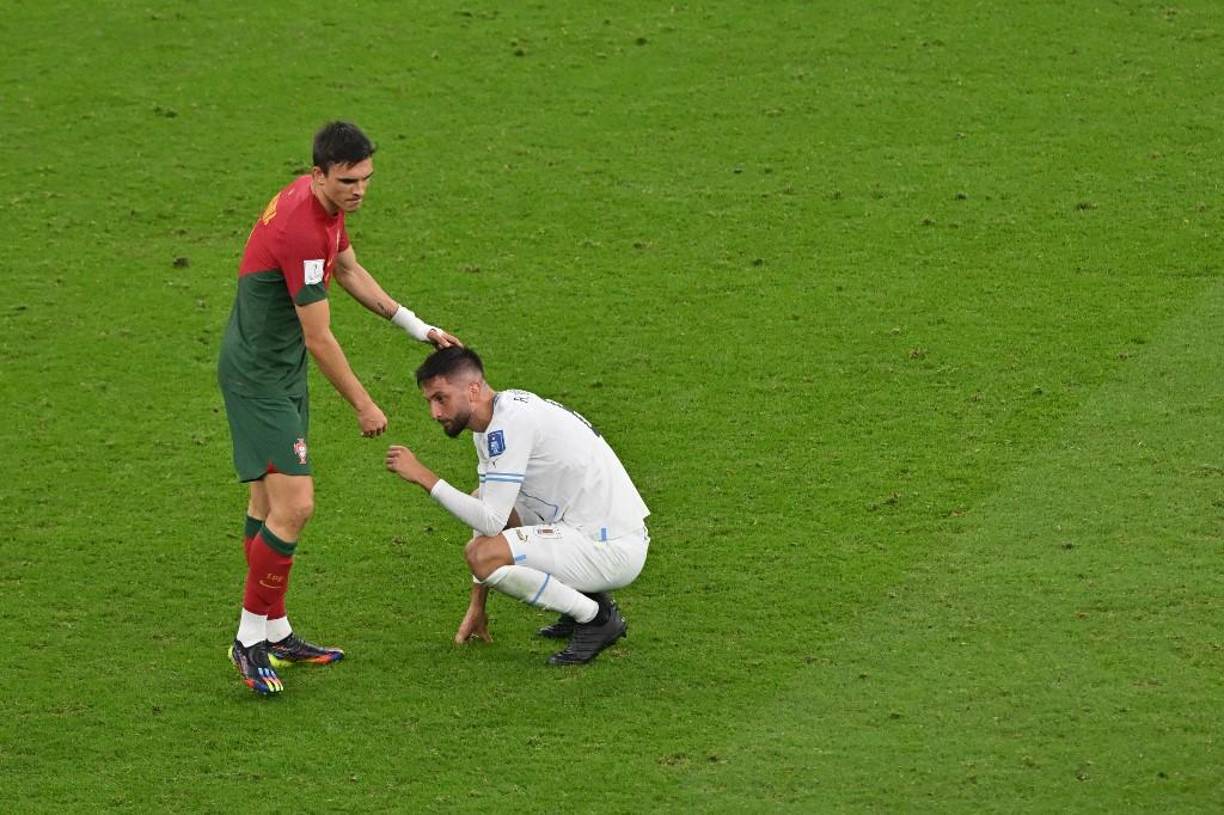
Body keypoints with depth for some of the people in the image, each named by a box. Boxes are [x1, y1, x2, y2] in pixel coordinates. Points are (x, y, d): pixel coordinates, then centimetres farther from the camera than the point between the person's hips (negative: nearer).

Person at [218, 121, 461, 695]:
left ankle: (274, 632, 27)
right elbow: (318, 338, -22)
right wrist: (363, 406, -11)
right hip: (260, 378, -11)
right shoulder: (301, 229, -29)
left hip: (277, 370, 11)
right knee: (294, 506, -15)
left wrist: (419, 329, 21)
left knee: (268, 501, 17)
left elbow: (348, 269, 21)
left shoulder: (325, 204, 1)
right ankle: (250, 640, -5)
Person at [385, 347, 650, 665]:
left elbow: (491, 521, -23)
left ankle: (597, 618, -5)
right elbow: (490, 516, 17)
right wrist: (477, 607, 16)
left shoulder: (511, 422, -19)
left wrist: (423, 477, -18)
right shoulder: (492, 423, 12)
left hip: (614, 549, -10)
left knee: (482, 554, -23)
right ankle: (585, 604, 18)